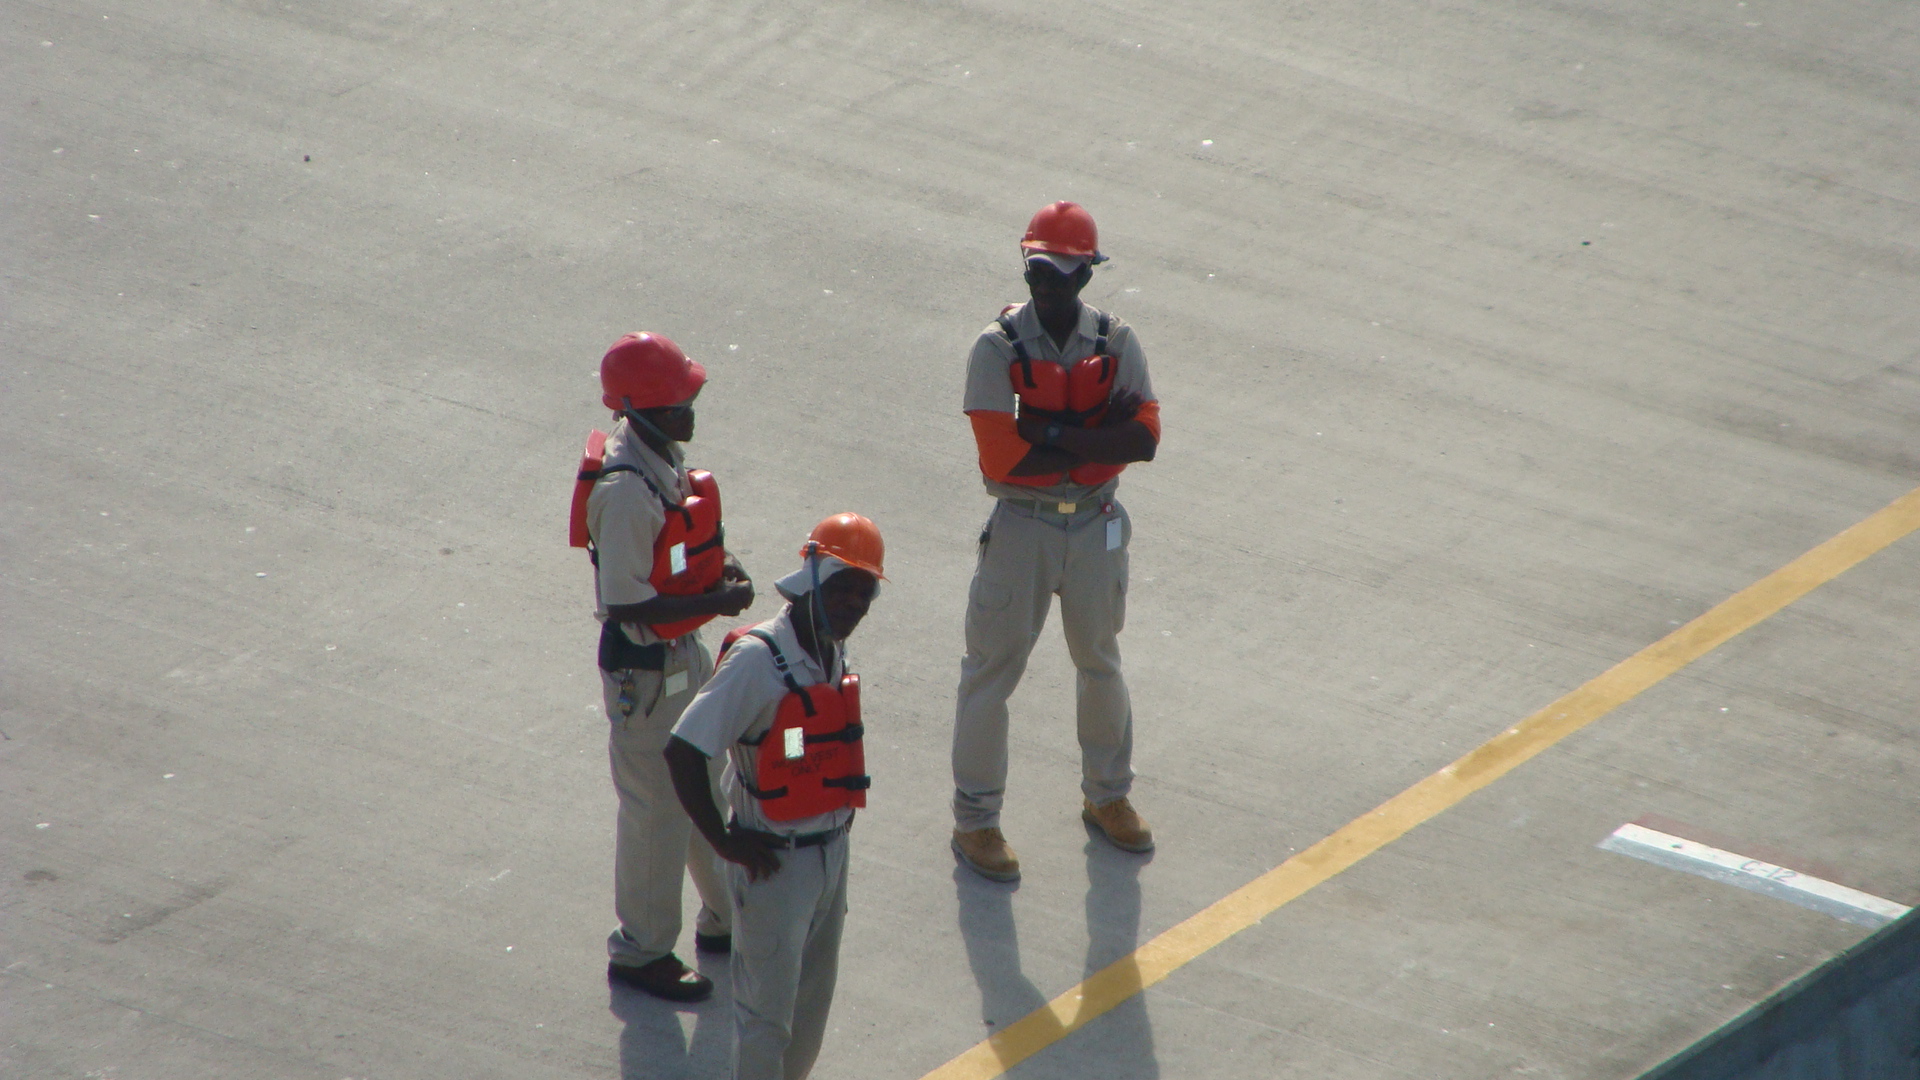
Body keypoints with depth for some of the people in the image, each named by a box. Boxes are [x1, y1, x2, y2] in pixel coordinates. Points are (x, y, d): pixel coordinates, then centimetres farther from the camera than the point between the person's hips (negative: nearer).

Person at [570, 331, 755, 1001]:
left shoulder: (663, 457, 1)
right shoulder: (625, 489, -29)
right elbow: (625, 601, -28)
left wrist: (719, 566, -2)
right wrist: (714, 602, -22)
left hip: (684, 651, 9)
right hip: (644, 669, -9)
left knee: (714, 789, 22)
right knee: (656, 809, 5)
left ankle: (725, 920, 40)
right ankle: (640, 952, 21)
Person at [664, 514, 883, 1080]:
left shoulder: (833, 651, 3)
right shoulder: (758, 658, -23)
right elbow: (683, 751, -26)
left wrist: (840, 811, 11)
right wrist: (723, 841, -19)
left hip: (832, 851, 8)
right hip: (774, 862, -8)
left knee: (812, 1000, 19)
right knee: (766, 1010, 3)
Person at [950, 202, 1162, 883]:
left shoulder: (1116, 343, -3)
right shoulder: (998, 349, -13)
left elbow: (1144, 438, -15)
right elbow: (1002, 455, -21)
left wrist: (1050, 432, -23)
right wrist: (1097, 436, -18)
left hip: (1097, 526, 3)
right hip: (1021, 525, -3)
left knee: (1099, 662, 19)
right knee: (993, 668, 1)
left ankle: (1107, 796, 38)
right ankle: (974, 821, 11)